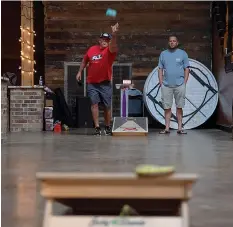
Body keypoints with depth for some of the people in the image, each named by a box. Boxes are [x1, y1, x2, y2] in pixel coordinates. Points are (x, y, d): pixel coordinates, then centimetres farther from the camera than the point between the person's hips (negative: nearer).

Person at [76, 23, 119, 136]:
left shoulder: (109, 50, -7)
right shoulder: (92, 49, 3)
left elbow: (113, 47, -32)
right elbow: (85, 61, 19)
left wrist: (114, 35, -49)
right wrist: (80, 71, 16)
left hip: (105, 83, -2)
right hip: (92, 83, 2)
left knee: (107, 106, 5)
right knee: (94, 104, -5)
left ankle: (108, 127, 22)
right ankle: (97, 127, -3)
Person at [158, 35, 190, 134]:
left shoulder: (183, 53, 6)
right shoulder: (163, 54, 11)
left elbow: (186, 69, 5)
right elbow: (160, 69, 11)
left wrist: (185, 82, -3)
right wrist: (161, 82, 1)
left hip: (179, 84, -1)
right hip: (166, 85, 1)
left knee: (179, 107, 3)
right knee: (167, 107, 2)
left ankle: (180, 128, 8)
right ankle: (167, 128, 6)